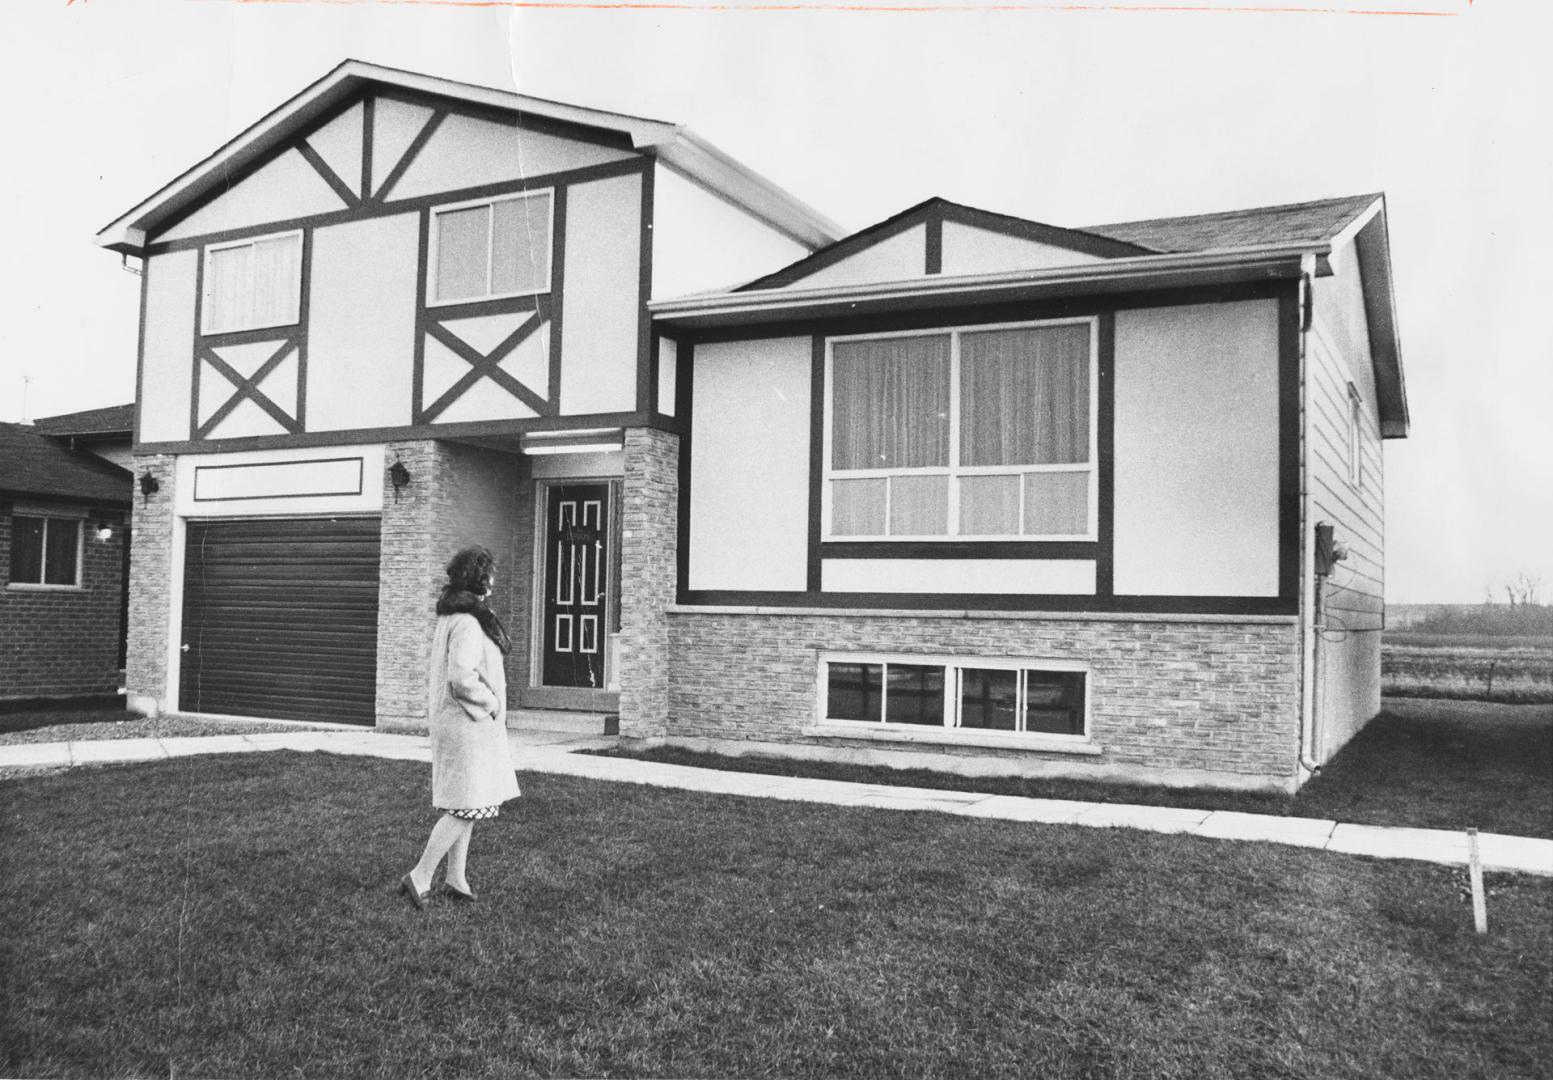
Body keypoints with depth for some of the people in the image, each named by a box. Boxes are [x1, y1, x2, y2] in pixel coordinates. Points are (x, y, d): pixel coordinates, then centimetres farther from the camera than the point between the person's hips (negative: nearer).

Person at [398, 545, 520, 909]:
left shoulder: (450, 617, 12)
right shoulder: (468, 622, -20)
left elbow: (437, 673, 18)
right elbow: (461, 678, -27)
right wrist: (491, 702, -13)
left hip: (453, 720, 10)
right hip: (468, 723, -10)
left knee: (463, 806, 15)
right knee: (467, 805, -5)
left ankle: (456, 877, 22)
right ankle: (419, 877, -1)